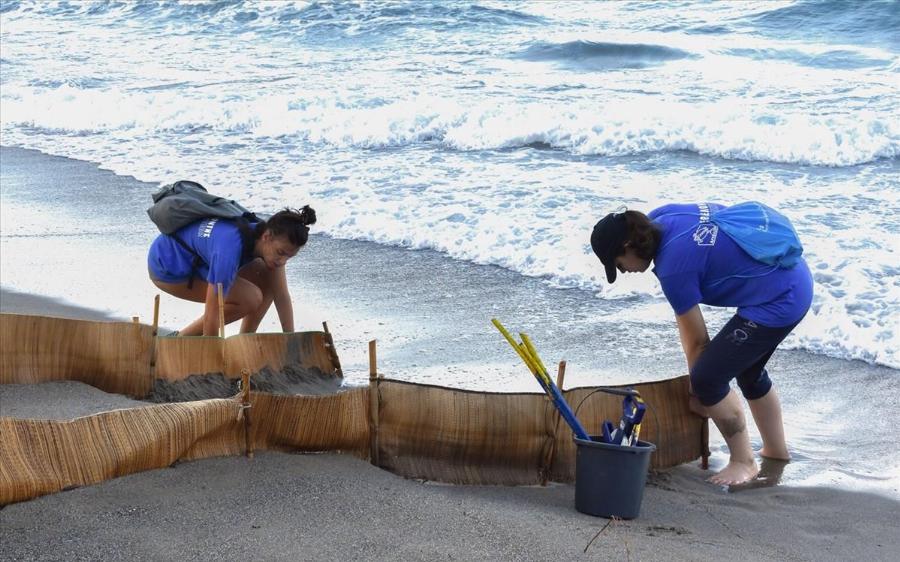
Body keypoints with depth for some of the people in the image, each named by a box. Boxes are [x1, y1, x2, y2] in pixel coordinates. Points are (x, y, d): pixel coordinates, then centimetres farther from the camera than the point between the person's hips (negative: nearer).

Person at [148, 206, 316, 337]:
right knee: (250, 298, -21)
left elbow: (282, 296, -9)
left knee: (269, 281, -5)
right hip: (168, 268, -8)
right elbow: (211, 315, -35)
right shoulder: (231, 249, -39)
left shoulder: (269, 236, -15)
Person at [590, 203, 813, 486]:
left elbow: (697, 341, -12)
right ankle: (776, 452, 42)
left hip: (777, 302, -10)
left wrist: (698, 392, 4)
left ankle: (743, 462, 8)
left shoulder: (673, 268, -23)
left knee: (708, 378, -7)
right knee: (748, 371, 26)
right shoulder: (659, 218, -1)